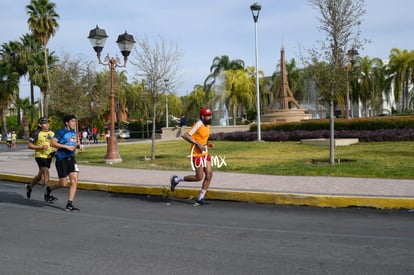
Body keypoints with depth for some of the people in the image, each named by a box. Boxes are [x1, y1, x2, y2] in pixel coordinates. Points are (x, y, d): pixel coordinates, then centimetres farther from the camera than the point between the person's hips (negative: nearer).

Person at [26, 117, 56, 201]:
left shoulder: (52, 133, 10)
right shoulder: (37, 134, -7)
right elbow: (29, 145, -7)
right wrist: (40, 147, -20)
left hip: (49, 156, 7)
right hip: (40, 156, -7)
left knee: (40, 175, 18)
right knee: (46, 174, -16)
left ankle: (29, 187, 43)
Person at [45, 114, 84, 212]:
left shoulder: (74, 132, 12)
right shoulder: (61, 131, -9)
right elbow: (53, 143, -15)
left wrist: (79, 145, 4)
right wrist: (67, 146, -21)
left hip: (71, 158, 6)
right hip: (61, 159, -6)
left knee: (74, 181, -6)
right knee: (63, 184, 0)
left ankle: (69, 204, 1)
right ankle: (49, 189, 32)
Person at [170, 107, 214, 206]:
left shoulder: (207, 125, 10)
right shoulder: (198, 124, -16)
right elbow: (186, 136, -20)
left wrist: (208, 144, 4)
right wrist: (198, 144, -24)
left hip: (205, 153, 8)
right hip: (197, 154, -8)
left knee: (209, 175, 0)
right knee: (199, 177, -6)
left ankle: (200, 198, 8)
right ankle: (176, 179, 14)